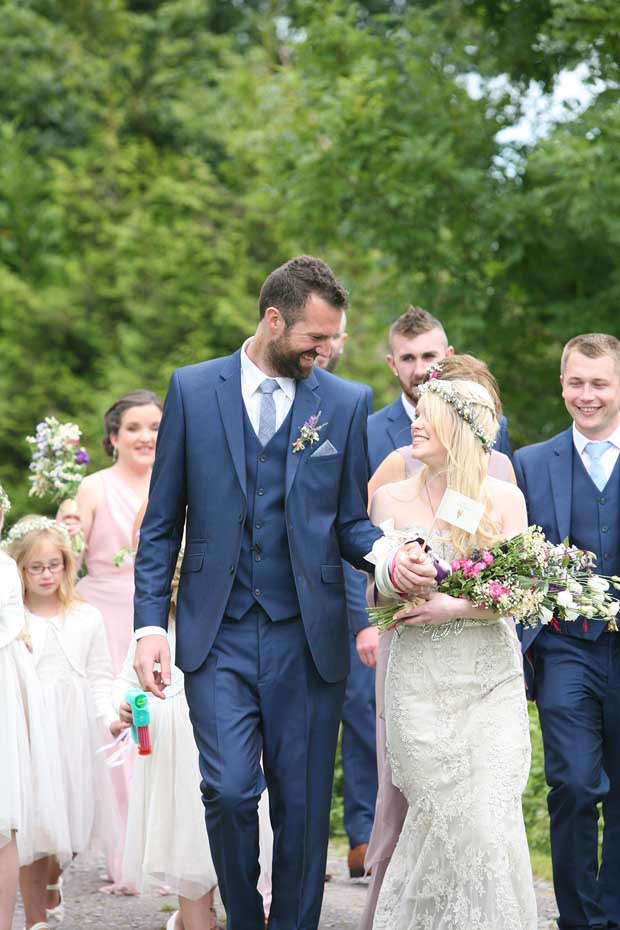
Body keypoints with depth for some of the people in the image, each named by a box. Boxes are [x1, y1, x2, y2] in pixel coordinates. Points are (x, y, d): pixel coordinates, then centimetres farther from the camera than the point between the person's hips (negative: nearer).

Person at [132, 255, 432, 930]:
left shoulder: (346, 403, 6)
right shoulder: (193, 388, 4)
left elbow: (349, 521, 9)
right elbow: (161, 523, 6)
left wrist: (387, 557, -13)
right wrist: (150, 622, -2)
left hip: (307, 638, 1)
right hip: (218, 634, -1)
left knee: (303, 807, 3)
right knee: (229, 792, -12)